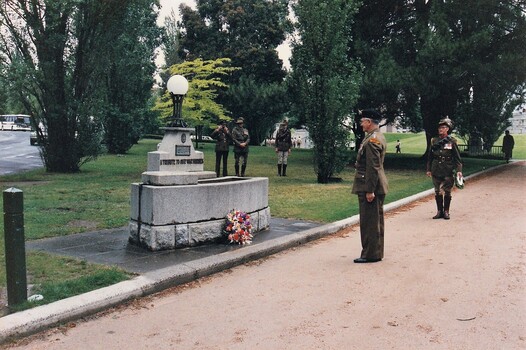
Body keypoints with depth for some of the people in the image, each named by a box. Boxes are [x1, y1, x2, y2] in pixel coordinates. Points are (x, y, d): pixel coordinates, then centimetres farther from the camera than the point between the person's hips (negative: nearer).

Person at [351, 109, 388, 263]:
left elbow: (373, 168, -23)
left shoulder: (372, 140, -18)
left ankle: (371, 254, 4)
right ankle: (376, 252, 26)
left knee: (369, 221, -3)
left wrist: (369, 190, -23)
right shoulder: (378, 136, 15)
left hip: (370, 187, -11)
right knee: (375, 220, 16)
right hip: (377, 187, 11)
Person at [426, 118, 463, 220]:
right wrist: (428, 169, 9)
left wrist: (459, 170, -11)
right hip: (436, 171, 3)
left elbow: (457, 157, -3)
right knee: (437, 192, 6)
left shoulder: (452, 141, -2)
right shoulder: (434, 141, 6)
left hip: (448, 171, -3)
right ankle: (439, 211, 16)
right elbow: (430, 156, 11)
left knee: (447, 192, 4)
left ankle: (446, 211, 15)